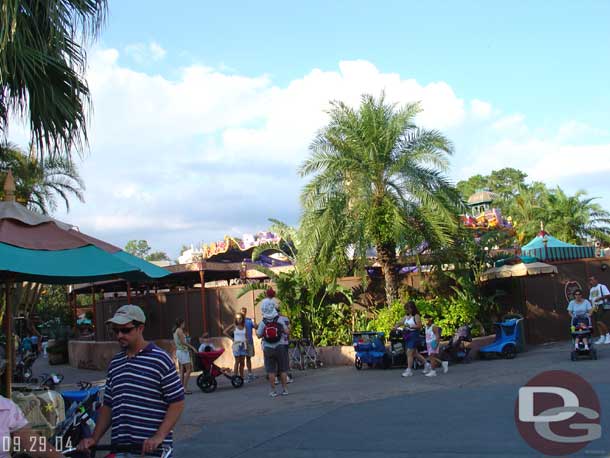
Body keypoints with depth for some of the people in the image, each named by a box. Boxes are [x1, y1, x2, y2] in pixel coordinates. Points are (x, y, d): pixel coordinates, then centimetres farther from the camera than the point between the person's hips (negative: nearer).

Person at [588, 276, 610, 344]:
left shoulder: (602, 287, -5)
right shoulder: (591, 290, 19)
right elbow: (590, 299, 22)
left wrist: (600, 298, -23)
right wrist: (592, 306, 6)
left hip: (603, 307, -8)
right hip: (596, 308, 8)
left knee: (600, 322, -15)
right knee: (598, 323, 5)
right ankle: (602, 337, 10)